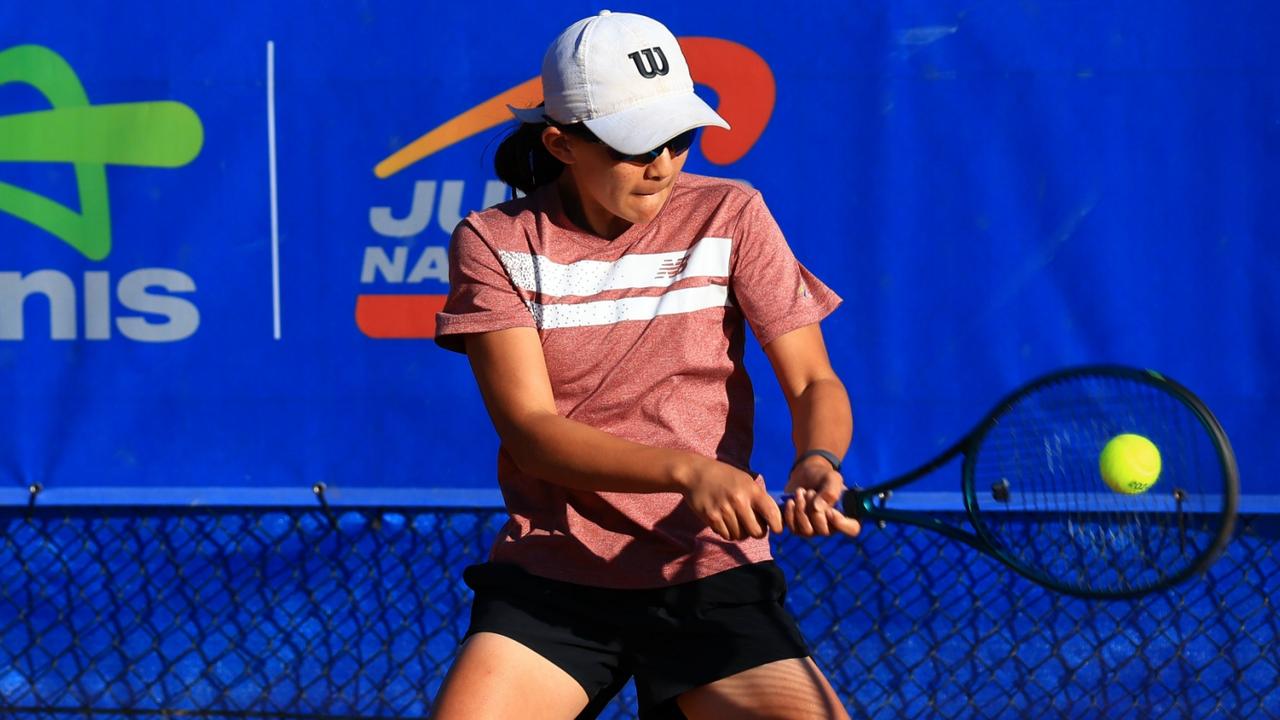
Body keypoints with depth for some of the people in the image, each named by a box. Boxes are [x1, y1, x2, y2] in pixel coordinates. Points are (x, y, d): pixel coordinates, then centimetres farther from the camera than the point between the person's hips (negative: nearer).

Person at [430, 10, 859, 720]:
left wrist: (815, 465, -24)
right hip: (552, 578, 0)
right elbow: (530, 430, -10)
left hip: (713, 576, 0)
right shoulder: (495, 243, -1)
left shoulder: (729, 217, 2)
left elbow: (813, 383, 0)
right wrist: (688, 470, -26)